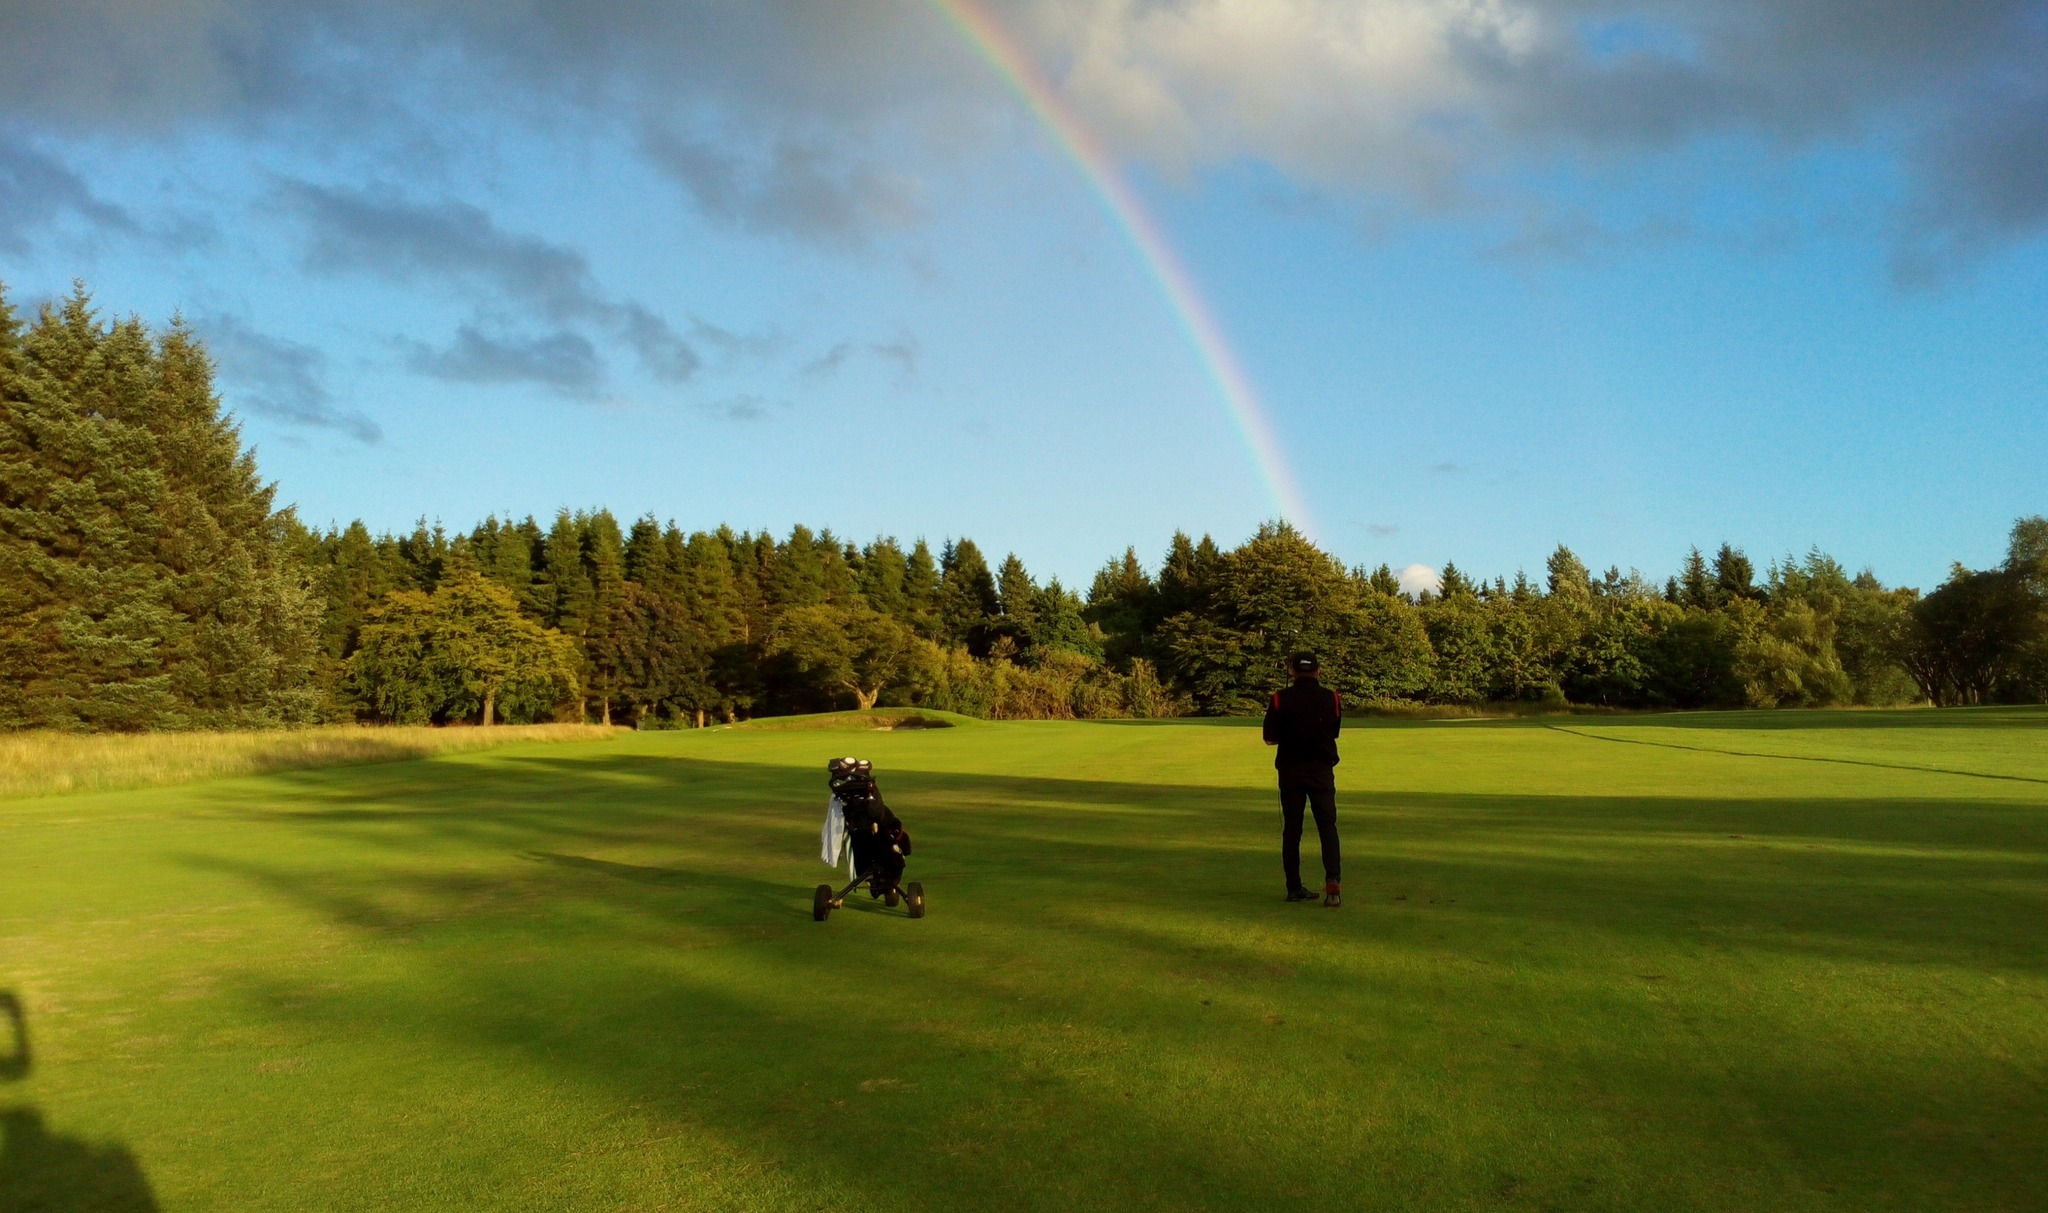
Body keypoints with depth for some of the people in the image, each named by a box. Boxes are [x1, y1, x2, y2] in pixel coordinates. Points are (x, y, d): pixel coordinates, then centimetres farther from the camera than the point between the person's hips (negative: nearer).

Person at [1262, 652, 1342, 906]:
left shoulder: (1280, 699, -6)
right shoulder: (1332, 698, -2)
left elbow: (1270, 738, -5)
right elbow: (1335, 731, 10)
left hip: (1290, 771, 0)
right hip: (1322, 770, 0)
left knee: (1291, 830, 8)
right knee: (1327, 827, 3)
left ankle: (1294, 887, 12)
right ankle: (1332, 881, -14)